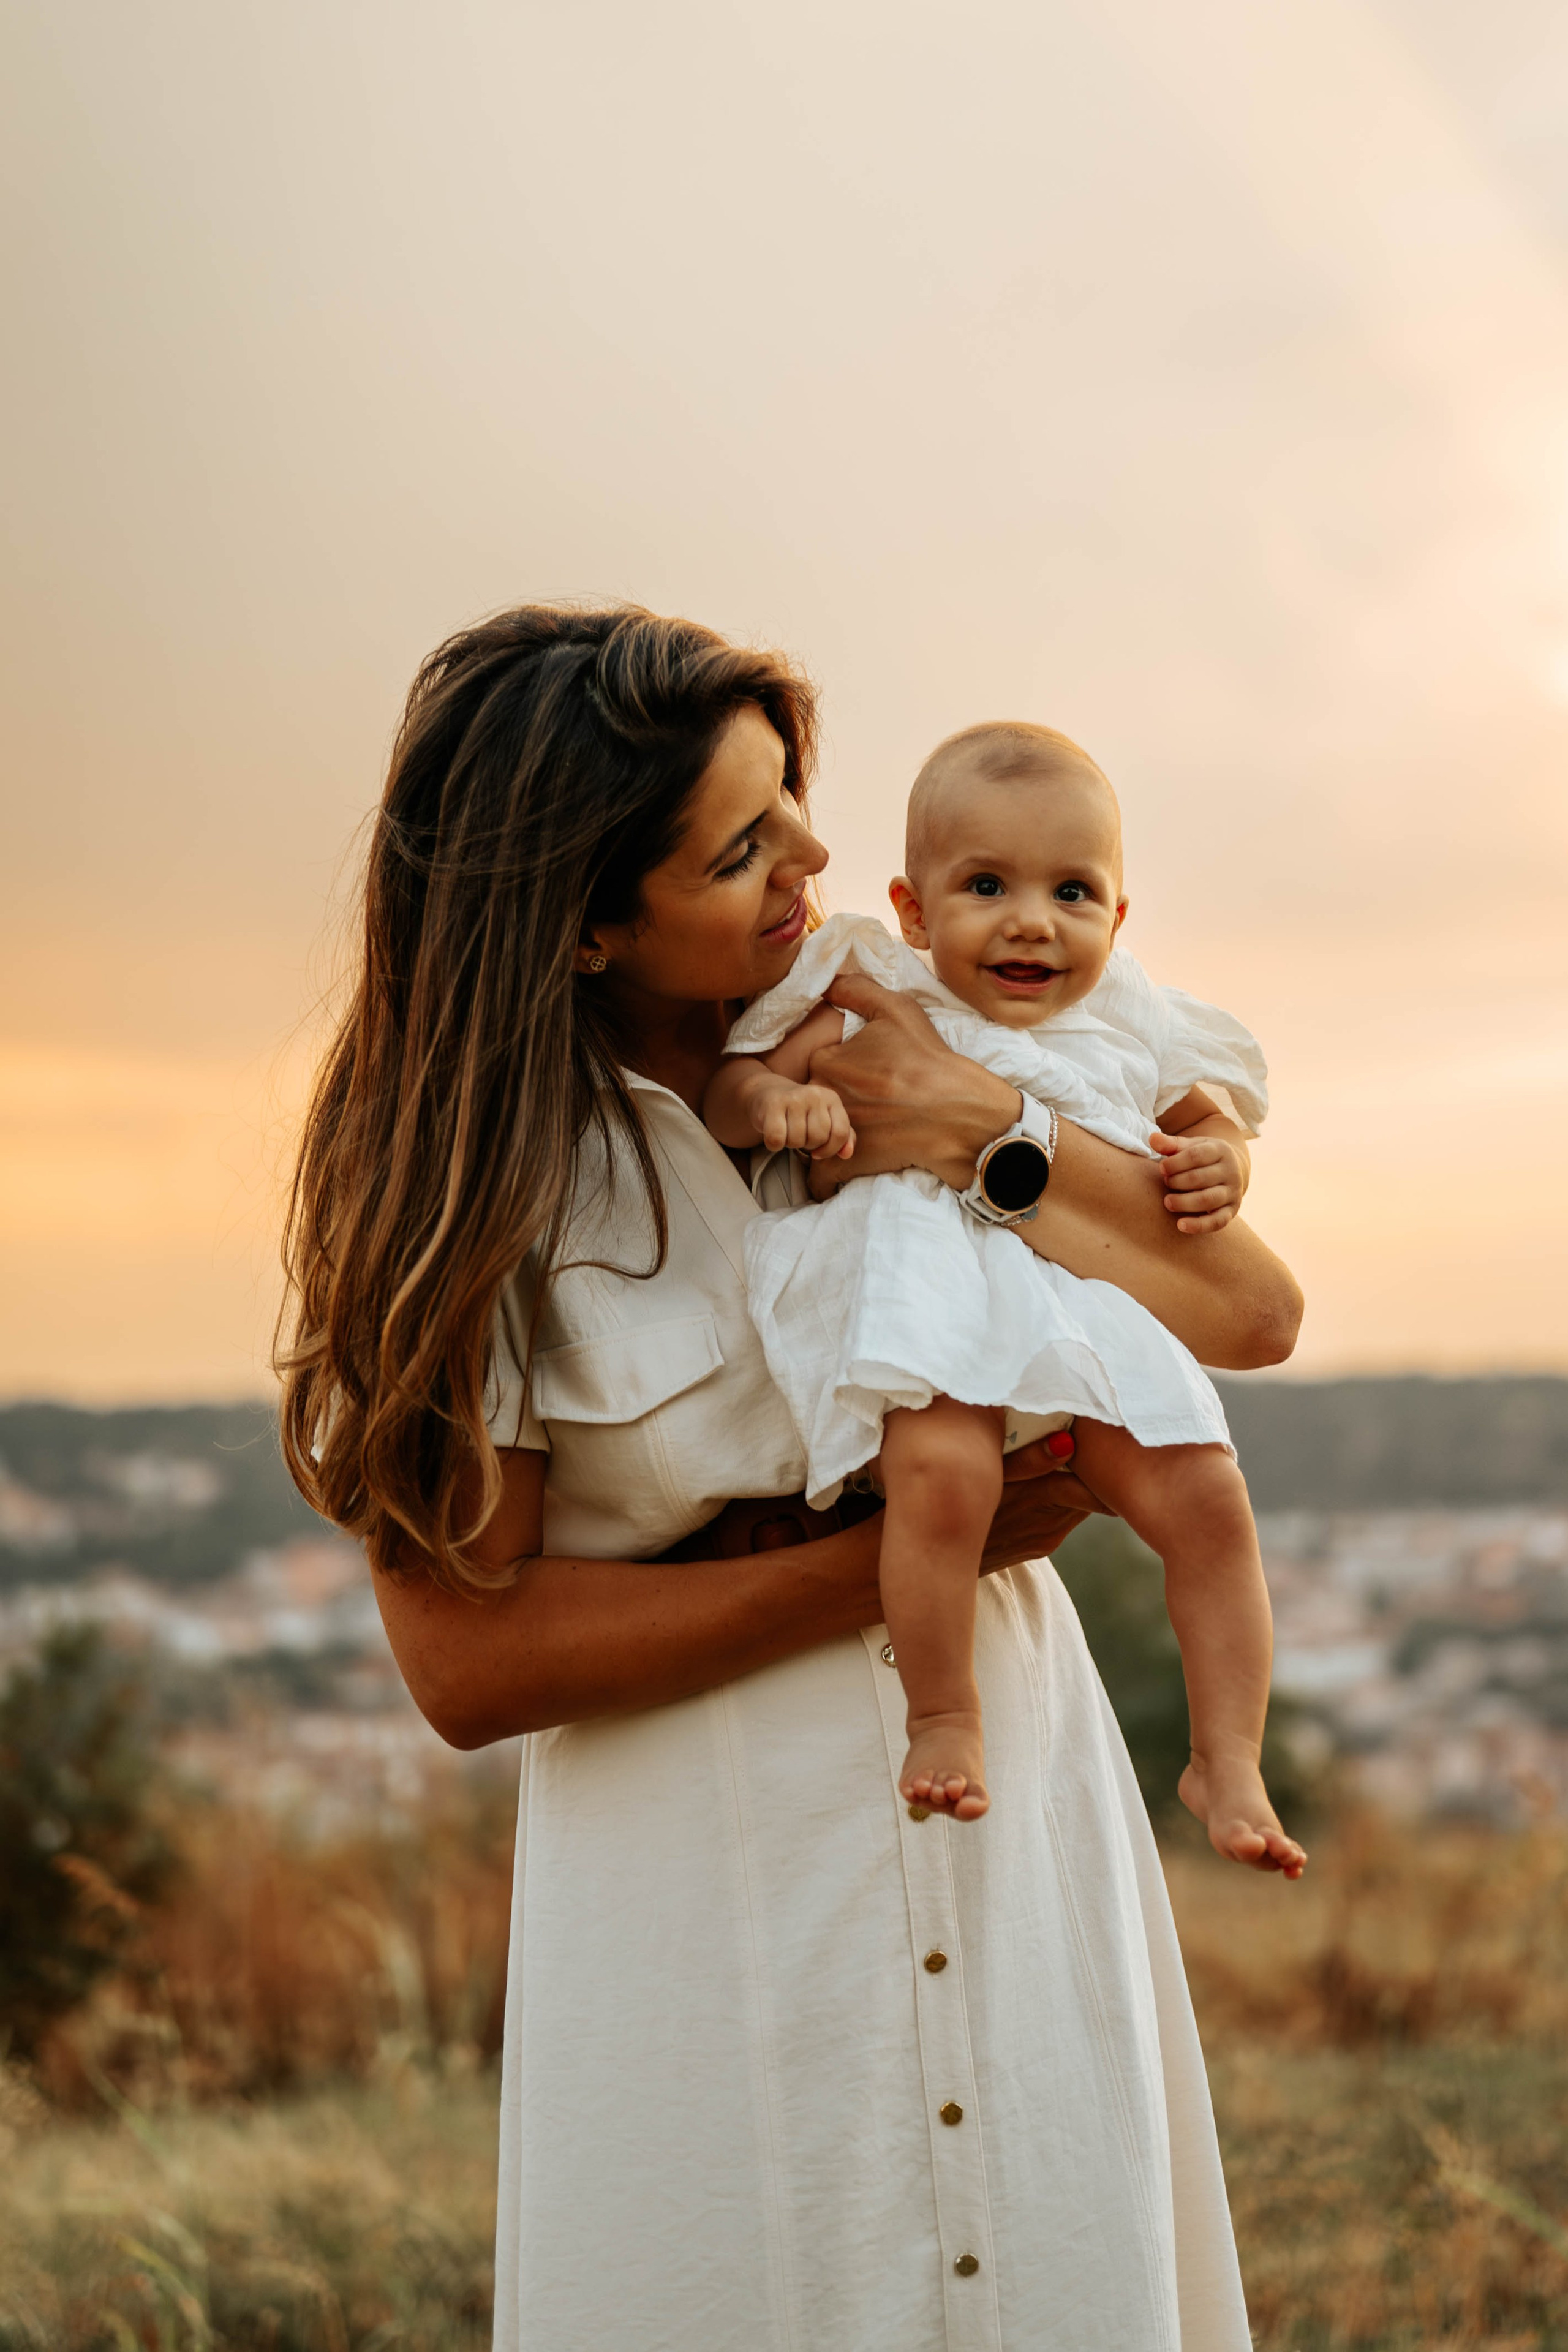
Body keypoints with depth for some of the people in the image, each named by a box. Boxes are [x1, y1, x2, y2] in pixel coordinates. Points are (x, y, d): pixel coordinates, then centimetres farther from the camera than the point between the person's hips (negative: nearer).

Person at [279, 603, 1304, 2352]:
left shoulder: (893, 1041, -1)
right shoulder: (471, 1177, -10)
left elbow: (1254, 1316, -4)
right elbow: (467, 1658, -16)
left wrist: (988, 1132, -18)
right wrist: (904, 1551, -18)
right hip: (708, 1875, -3)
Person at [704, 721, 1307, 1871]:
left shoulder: (1132, 1032, 15)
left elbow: (1209, 1123, 30)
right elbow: (726, 1091, 8)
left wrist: (1221, 1166, 5)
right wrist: (777, 1101, -16)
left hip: (1097, 1317, 4)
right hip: (932, 1304, -3)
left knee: (1207, 1497, -13)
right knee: (942, 1472, -33)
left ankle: (1227, 1760, 3)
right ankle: (944, 1719, -12)